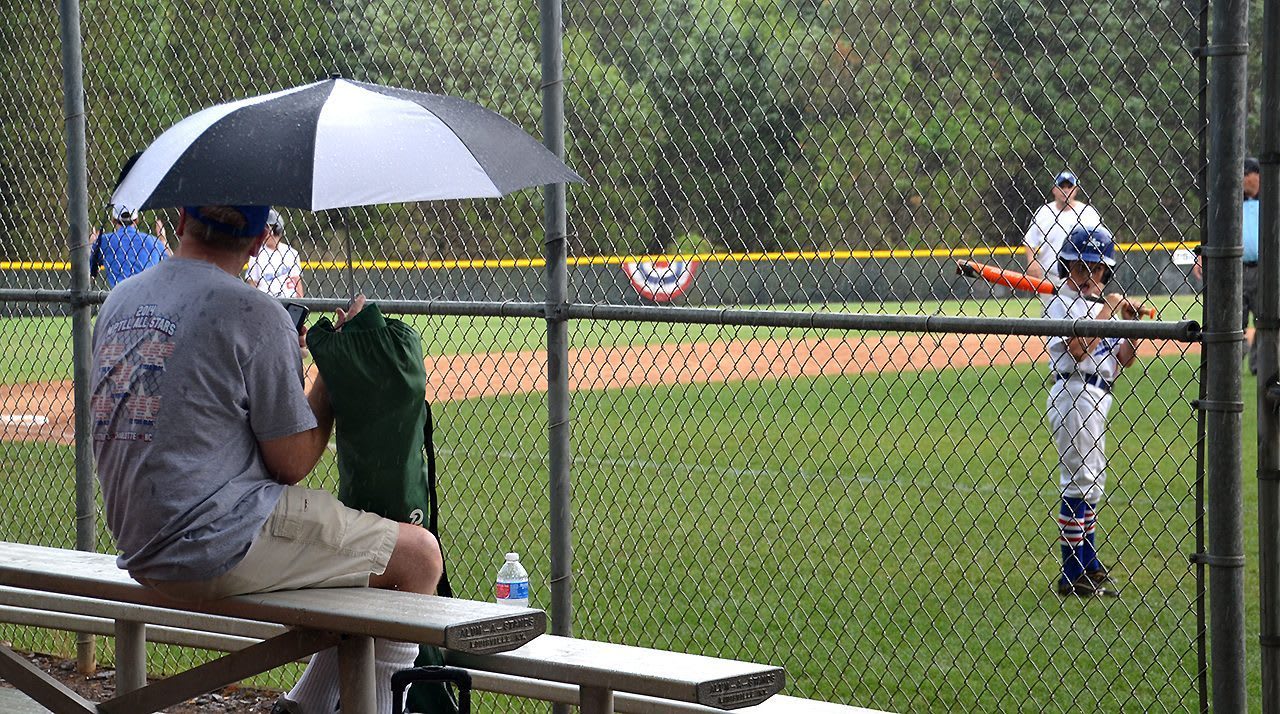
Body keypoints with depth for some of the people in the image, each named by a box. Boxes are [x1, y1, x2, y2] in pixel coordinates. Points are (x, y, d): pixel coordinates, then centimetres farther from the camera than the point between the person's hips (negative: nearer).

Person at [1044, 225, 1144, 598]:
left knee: (1091, 483, 17)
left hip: (1095, 396, 9)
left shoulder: (1098, 304, 15)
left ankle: (1088, 565, 27)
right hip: (1075, 395, -9)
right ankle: (1072, 576, -6)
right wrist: (1108, 310, -18)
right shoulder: (1062, 303, -9)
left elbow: (1119, 361, 14)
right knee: (1078, 483, -9)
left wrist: (1132, 326, -2)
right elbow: (1077, 350, -24)